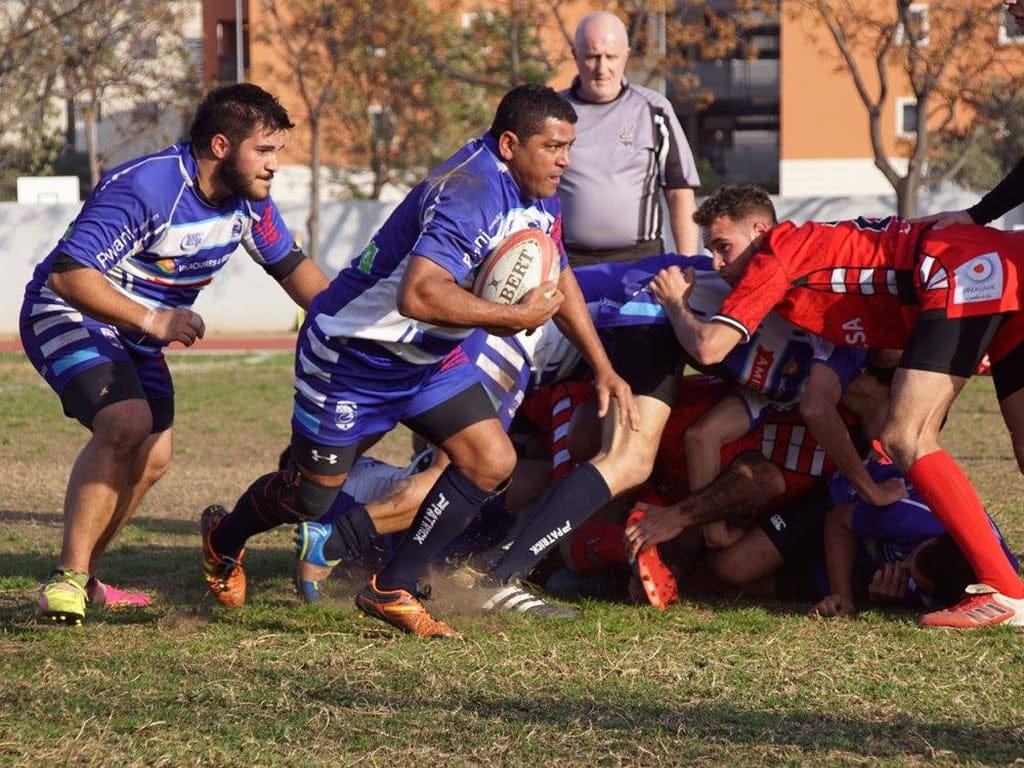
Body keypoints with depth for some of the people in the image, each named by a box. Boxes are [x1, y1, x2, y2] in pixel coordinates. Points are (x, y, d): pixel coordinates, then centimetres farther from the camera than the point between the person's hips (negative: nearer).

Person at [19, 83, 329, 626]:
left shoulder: (248, 198, -6)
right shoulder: (145, 188, -31)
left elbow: (290, 265, 11)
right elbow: (67, 273, -36)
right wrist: (151, 319, -43)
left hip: (137, 332, 9)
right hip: (68, 314, -9)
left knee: (151, 460, 11)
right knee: (127, 423, -29)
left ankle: (83, 579, 27)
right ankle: (68, 578, -26)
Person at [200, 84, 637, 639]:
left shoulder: (539, 194, -1)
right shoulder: (471, 192, -33)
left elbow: (557, 279, 18)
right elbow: (419, 296, -45)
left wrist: (602, 367, 15)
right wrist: (517, 315, -35)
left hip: (428, 358, 9)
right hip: (352, 352, -8)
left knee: (493, 461, -7)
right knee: (314, 494, 5)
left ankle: (391, 590, 3)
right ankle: (224, 540, 38)